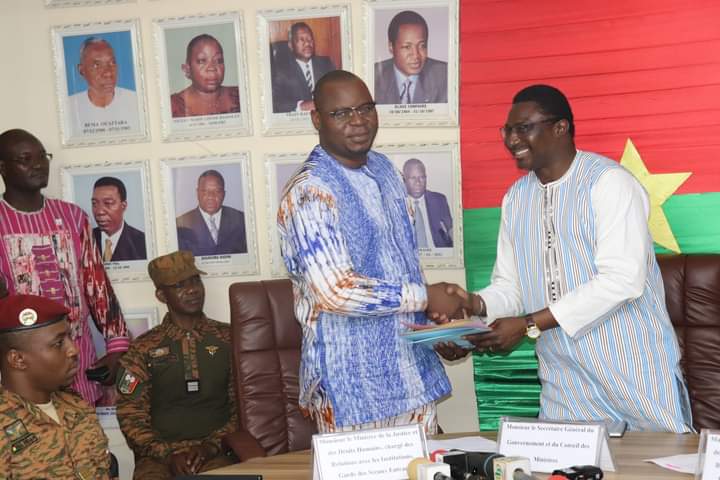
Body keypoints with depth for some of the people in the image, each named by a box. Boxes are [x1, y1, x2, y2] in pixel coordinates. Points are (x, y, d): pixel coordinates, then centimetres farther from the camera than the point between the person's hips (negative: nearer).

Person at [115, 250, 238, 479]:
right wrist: (167, 454, -9)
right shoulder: (143, 349, 8)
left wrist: (211, 446, -8)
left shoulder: (229, 339, 9)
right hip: (159, 454, 0)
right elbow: (131, 417, 5)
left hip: (215, 453, 0)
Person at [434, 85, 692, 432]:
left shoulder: (608, 181, -12)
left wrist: (530, 324, -23)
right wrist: (477, 306, -13)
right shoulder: (515, 198, 8)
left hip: (636, 375, -5)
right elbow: (510, 284, 9)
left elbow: (623, 280, -22)